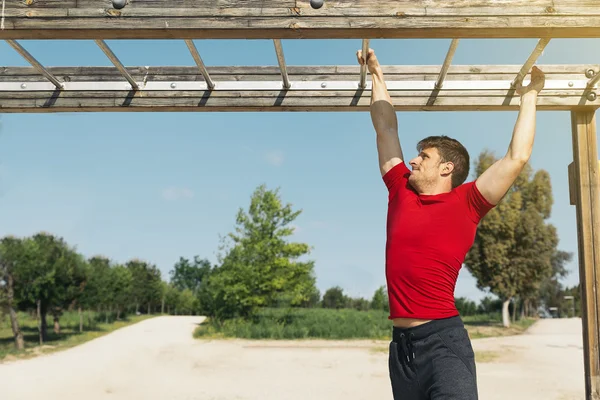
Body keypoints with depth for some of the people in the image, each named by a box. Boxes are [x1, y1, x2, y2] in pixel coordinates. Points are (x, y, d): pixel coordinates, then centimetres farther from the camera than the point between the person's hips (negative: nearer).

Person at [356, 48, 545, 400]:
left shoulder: (465, 204, 0)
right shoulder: (401, 192, 11)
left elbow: (517, 158, -3)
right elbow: (386, 128, 20)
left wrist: (529, 95, 5)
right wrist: (377, 75, 28)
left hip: (443, 340, -5)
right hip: (401, 343, 5)